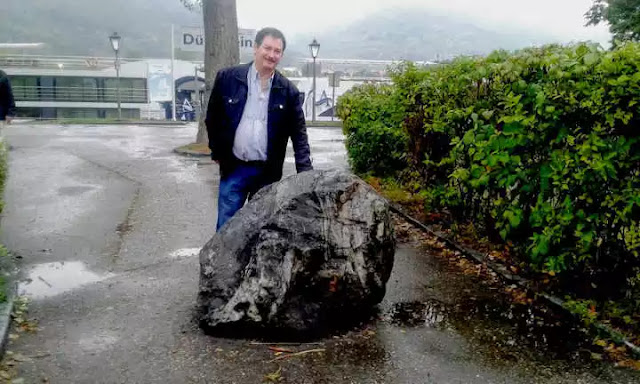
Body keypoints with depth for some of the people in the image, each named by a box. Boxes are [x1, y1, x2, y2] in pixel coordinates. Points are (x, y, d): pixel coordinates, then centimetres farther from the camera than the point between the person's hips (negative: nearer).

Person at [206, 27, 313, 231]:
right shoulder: (227, 78, -3)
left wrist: (305, 174, -10)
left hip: (268, 173, 1)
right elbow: (212, 118, 7)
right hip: (234, 168, 0)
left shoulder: (288, 91, -2)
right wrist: (218, 153, 7)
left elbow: (299, 135, -1)